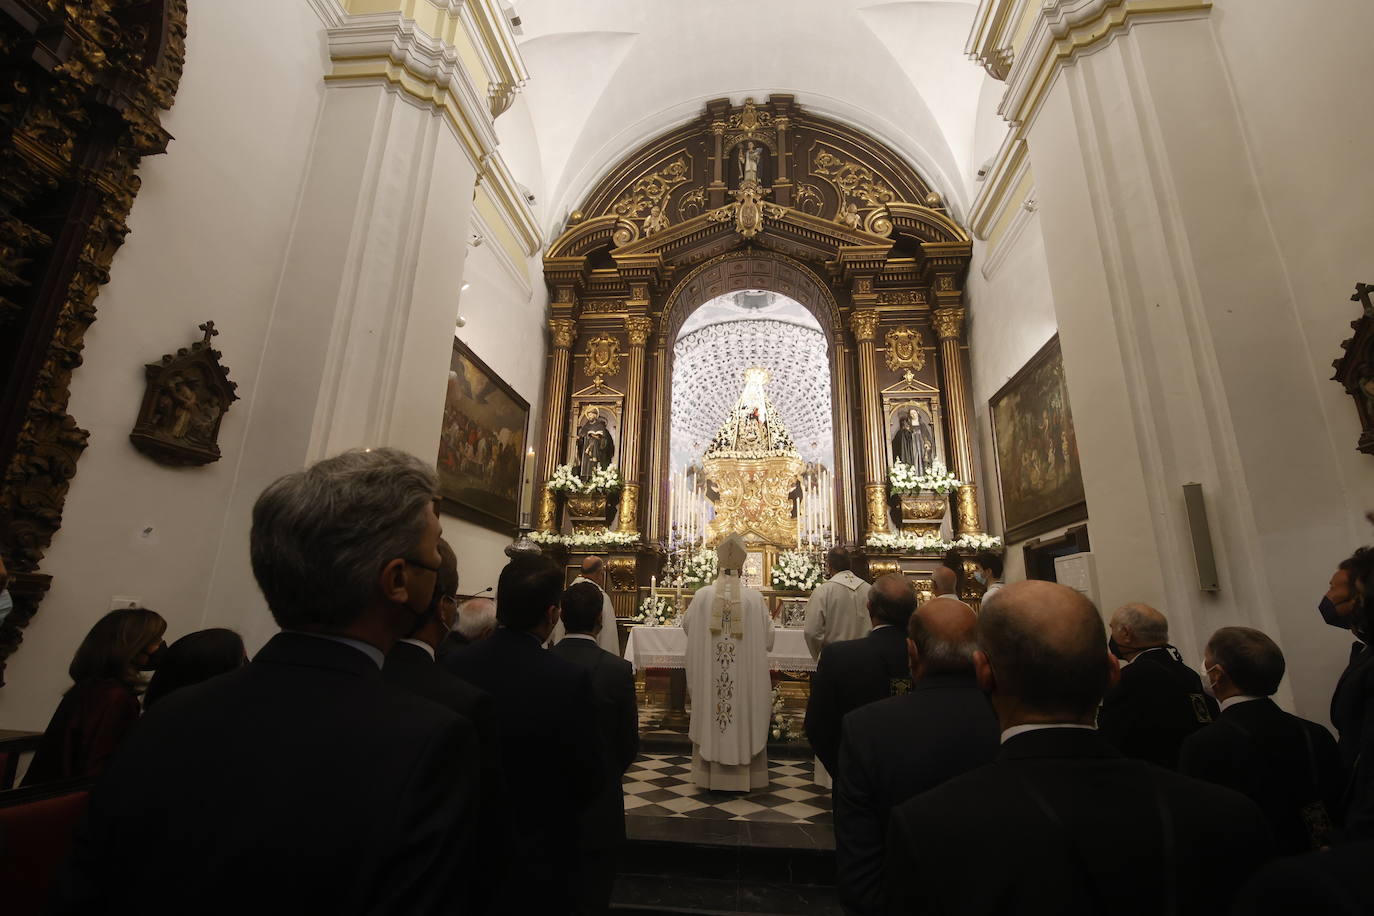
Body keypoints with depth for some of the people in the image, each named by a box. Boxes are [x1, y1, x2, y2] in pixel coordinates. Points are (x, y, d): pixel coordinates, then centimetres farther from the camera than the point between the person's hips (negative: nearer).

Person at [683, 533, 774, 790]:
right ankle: (742, 775, 22)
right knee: (745, 719, 13)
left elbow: (687, 625, 9)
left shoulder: (702, 596, -8)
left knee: (710, 721, 14)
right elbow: (767, 638, -2)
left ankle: (710, 774, 24)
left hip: (709, 676, 1)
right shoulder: (754, 598, -11)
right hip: (746, 677, -1)